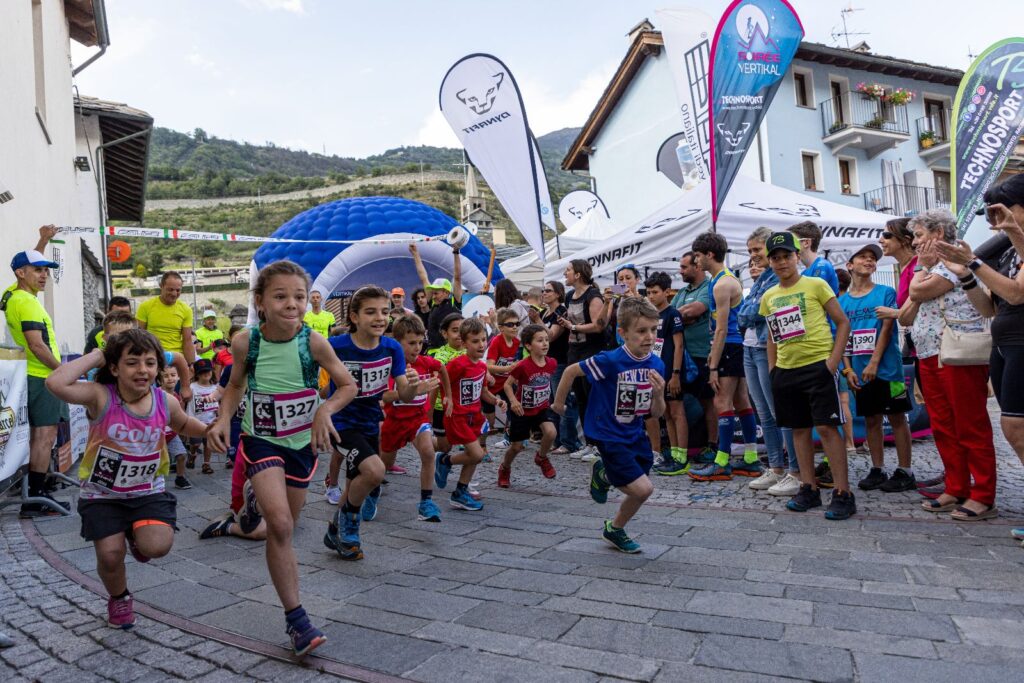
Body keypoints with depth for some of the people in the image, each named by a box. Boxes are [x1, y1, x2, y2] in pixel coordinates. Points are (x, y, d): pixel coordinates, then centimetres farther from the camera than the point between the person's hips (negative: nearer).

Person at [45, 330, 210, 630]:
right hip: (102, 495, -1)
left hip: (148, 492, 1)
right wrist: (95, 356, -27)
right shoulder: (101, 397, -19)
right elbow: (56, 383, -40)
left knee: (157, 546, -19)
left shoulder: (166, 401, -10)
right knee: (110, 554, -7)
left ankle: (137, 538, 22)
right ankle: (119, 597, 30)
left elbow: (184, 425, 14)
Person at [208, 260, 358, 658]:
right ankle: (297, 619, -7)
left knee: (284, 527, 16)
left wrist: (326, 409, -23)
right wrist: (223, 420, -10)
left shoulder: (313, 342, -16)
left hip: (303, 443, 2)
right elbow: (235, 385, 6)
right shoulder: (245, 342, -13)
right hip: (261, 441, -1)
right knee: (280, 525, -18)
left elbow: (348, 386, -5)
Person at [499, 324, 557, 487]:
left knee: (551, 432, -24)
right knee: (516, 446, 7)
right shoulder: (523, 366, -23)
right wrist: (513, 401, -27)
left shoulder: (551, 363, -9)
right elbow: (507, 384, -13)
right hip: (522, 410, -3)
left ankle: (541, 458, 8)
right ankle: (504, 469, 38)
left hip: (541, 408, 3)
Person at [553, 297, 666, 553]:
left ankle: (603, 474, 42)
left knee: (640, 490, 14)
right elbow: (571, 371, -10)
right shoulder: (610, 361, -24)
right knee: (643, 489, -12)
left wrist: (659, 393, -21)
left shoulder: (657, 365, -7)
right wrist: (558, 402, 2)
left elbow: (657, 414, 0)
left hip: (636, 434, 6)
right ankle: (615, 529, 18)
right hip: (608, 435, -6)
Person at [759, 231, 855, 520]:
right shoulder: (768, 296, 11)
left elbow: (843, 322, -1)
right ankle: (809, 488, 20)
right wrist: (772, 369, 12)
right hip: (786, 371, 5)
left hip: (817, 366, -5)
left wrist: (834, 359, -10)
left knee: (827, 427, -7)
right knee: (799, 429, 10)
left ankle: (843, 493, 0)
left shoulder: (816, 285, -2)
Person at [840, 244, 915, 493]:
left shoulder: (886, 292, -1)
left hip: (886, 368, -4)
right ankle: (877, 470, 19)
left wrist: (873, 363, -16)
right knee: (871, 419, 10)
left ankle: (905, 472, 10)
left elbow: (887, 328, -9)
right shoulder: (842, 301, 9)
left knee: (897, 417, 2)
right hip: (859, 372, 4)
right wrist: (848, 369, -1)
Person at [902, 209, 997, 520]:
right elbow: (907, 317, 17)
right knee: (944, 429, 11)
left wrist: (922, 265, -1)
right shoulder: (933, 268, 21)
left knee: (971, 429, -3)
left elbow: (917, 291, -19)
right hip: (930, 359, 10)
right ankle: (956, 490, 19)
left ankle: (983, 497, 5)